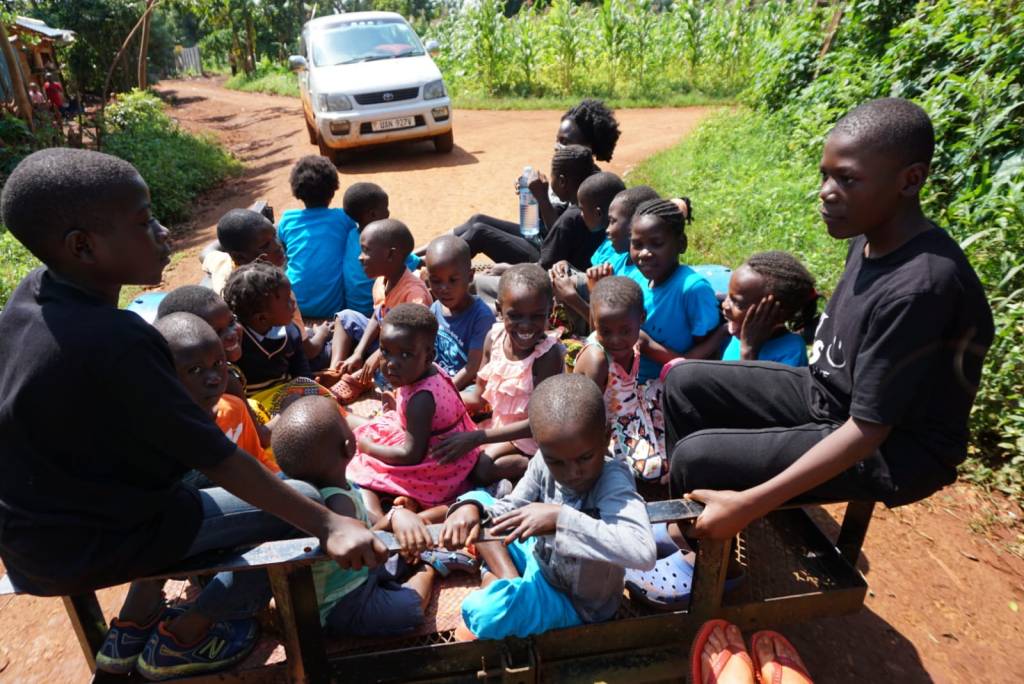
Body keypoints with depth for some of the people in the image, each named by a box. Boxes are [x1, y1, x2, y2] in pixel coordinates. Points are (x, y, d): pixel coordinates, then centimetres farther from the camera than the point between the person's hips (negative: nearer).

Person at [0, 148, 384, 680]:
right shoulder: (115, 341, -31)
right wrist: (328, 525, -25)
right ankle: (182, 637, 18)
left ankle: (135, 620, 31)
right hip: (85, 547, -8)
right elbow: (219, 459, -28)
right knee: (299, 503, -3)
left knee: (183, 464, 28)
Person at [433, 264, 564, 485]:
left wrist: (477, 437, -32)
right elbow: (479, 398, 0)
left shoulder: (548, 354, -28)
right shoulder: (494, 337, -11)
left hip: (528, 434, -7)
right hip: (498, 423, 7)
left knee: (481, 467, -21)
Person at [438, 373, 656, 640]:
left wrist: (560, 518, -47)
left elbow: (643, 552, -48)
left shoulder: (613, 479, -33)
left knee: (484, 611, -34)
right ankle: (507, 580, -3)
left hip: (572, 601, -6)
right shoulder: (545, 461, -17)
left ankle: (496, 582, 1)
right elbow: (510, 508, -6)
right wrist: (471, 508, -28)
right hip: (540, 559, 6)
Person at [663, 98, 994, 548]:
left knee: (696, 459, -19)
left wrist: (749, 504, -30)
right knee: (685, 382, 4)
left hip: (888, 452, -8)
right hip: (828, 396, 8)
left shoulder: (919, 287, -30)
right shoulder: (870, 238, -5)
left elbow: (867, 431, -28)